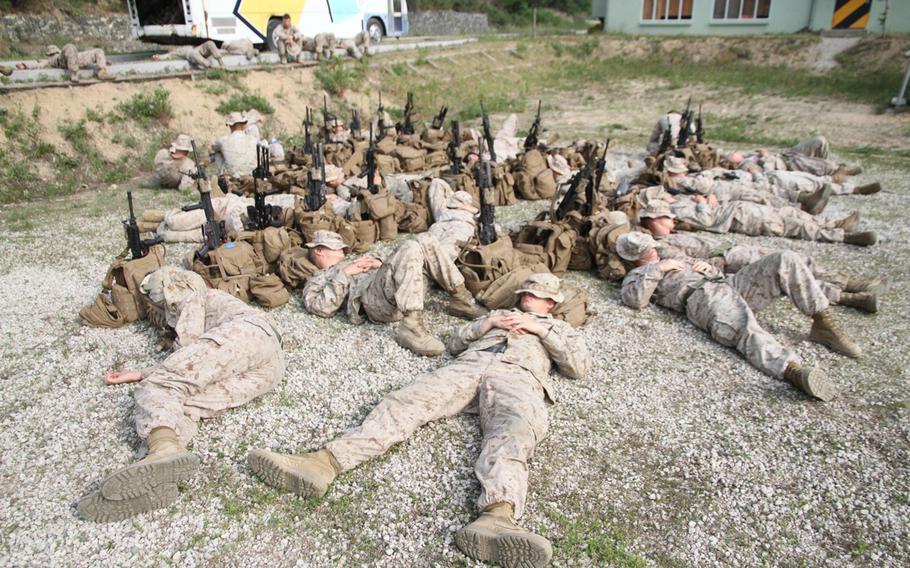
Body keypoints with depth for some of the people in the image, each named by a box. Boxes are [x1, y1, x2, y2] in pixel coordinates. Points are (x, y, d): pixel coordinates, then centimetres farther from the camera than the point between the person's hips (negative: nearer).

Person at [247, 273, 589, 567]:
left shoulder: (559, 329, 35)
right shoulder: (499, 315, 41)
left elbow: (580, 367, 16)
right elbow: (454, 342, 29)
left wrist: (540, 329, 10)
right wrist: (488, 323, 13)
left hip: (518, 375, -3)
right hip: (467, 366, 3)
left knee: (514, 431, -38)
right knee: (406, 402, -24)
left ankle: (497, 517, -67)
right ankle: (324, 463, -42)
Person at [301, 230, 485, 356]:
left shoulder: (353, 263, 42)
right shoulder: (316, 281, 22)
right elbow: (321, 308, -2)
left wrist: (379, 264, 13)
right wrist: (344, 274, -3)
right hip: (375, 298, -7)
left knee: (425, 240, -7)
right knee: (410, 248, -29)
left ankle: (460, 299, -8)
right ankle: (411, 327, -41)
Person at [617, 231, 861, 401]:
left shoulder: (676, 259, 38)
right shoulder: (636, 276, 16)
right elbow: (634, 299, -9)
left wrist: (708, 267, 15)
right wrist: (658, 268, -6)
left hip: (729, 283, 8)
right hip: (701, 298, -8)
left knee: (785, 261, -12)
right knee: (746, 330, -39)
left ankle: (823, 325, -14)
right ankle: (792, 370, -62)